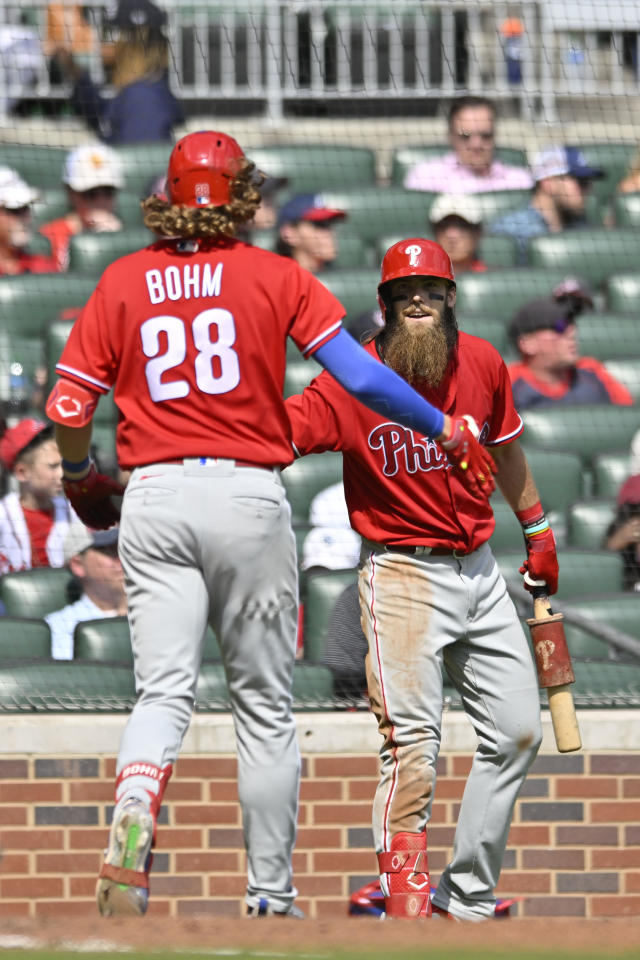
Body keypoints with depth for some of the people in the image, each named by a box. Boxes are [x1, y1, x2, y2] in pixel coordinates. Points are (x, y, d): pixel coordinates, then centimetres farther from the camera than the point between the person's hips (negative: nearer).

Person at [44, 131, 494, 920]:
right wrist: (446, 433, 6)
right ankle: (271, 899, 12)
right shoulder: (275, 277, 2)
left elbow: (68, 405, 4)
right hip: (248, 498, -1)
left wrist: (81, 482, 22)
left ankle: (131, 825, -33)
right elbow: (361, 378, -5)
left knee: (163, 693, -2)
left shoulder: (122, 282, 7)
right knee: (263, 704, 8)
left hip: (153, 501, 1)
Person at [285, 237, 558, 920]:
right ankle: (404, 893, -9)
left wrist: (538, 531, 27)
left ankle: (466, 900, 16)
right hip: (403, 576, -6)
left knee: (515, 731, 7)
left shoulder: (482, 363, 1)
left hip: (480, 573, 6)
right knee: (412, 742, -14)